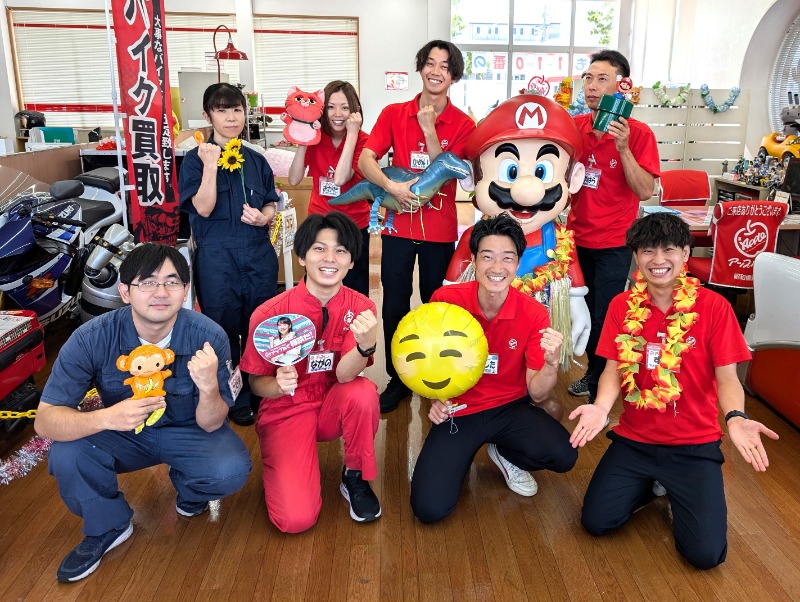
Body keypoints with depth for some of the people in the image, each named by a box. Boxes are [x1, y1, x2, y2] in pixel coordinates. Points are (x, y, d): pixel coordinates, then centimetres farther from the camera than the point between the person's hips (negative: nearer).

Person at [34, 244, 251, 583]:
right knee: (66, 455, -28)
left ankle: (188, 489, 11)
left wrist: (209, 388, -42)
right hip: (123, 434, 1)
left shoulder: (209, 337, -24)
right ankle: (108, 526, 5)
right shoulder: (91, 339, -22)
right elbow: (45, 421, -24)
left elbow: (210, 425, -18)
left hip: (188, 431, 0)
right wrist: (106, 417, -45)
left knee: (231, 471, -29)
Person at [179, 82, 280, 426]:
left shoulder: (256, 160, 11)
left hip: (259, 252, 4)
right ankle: (234, 398, 21)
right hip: (217, 255, -3)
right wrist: (211, 165, -19)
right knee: (225, 326, 5)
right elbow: (204, 208, -12)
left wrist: (263, 217, -8)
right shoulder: (196, 159, -1)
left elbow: (270, 204, 14)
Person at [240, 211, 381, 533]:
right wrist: (278, 386, -29)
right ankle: (279, 465, 15)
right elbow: (256, 382, -6)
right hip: (286, 411, -2)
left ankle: (355, 477, -4)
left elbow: (345, 375, -22)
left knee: (363, 392, -33)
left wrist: (366, 344, -43)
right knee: (297, 518, -21)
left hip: (334, 407, 2)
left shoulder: (360, 307, -11)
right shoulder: (271, 313, -16)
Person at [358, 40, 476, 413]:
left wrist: (429, 129, -18)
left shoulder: (462, 125, -1)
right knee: (394, 306, 5)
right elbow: (366, 160, -8)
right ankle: (398, 379, 21)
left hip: (440, 230, 0)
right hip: (399, 225, 1)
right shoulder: (393, 114, 1)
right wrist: (391, 187, -25)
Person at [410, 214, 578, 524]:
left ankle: (505, 454, 9)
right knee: (429, 508, -18)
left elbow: (537, 393, -10)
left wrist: (552, 363, -31)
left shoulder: (533, 313, -13)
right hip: (457, 411, -1)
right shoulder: (445, 300, -16)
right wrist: (435, 398, -17)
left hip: (510, 407, 2)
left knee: (563, 456, -26)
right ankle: (459, 457, 17)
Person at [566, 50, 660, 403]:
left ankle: (599, 385, 20)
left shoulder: (638, 134, -11)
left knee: (604, 318, 1)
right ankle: (593, 373, 36)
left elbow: (646, 191, -19)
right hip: (578, 237, 5)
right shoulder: (575, 127, 0)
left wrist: (623, 148, -26)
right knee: (585, 311, 16)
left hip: (613, 244, -5)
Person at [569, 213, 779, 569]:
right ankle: (652, 484, 21)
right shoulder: (622, 306, -2)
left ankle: (676, 490, 20)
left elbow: (726, 376, -10)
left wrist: (735, 417, -31)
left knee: (705, 552, -12)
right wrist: (601, 407, -25)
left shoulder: (714, 307, -9)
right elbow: (614, 369, -4)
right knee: (596, 521, -8)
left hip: (695, 444, -2)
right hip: (634, 439, 2)